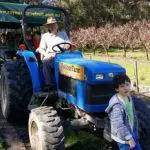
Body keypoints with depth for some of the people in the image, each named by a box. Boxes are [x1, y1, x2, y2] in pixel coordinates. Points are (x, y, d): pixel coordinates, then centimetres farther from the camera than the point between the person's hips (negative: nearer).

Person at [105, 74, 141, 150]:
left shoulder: (129, 98, -1)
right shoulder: (117, 104, -29)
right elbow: (119, 125, -29)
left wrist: (135, 131, 17)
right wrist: (129, 138, -22)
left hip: (131, 132, 9)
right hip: (122, 136, -9)